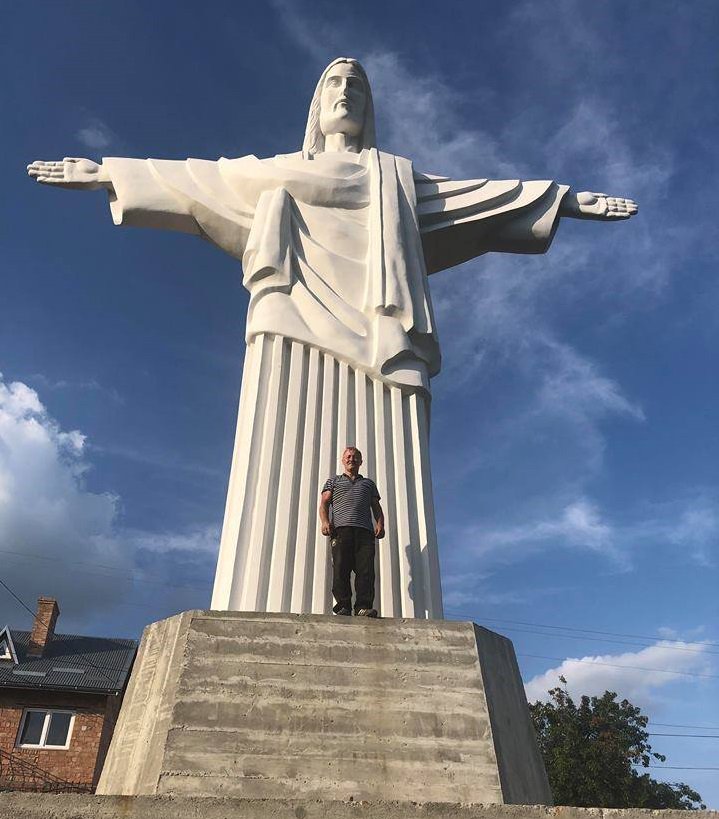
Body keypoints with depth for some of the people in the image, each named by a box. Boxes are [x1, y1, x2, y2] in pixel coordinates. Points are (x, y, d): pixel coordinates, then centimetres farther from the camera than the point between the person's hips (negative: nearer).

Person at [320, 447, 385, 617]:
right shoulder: (333, 481, 26)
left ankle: (364, 607, -22)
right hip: (341, 529, -1)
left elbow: (376, 507, 23)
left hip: (365, 530, 1)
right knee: (340, 569, -12)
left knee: (366, 570, -15)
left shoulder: (369, 483, 31)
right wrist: (325, 521, -8)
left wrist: (380, 523, 1)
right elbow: (324, 503, 13)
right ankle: (343, 607, -14)